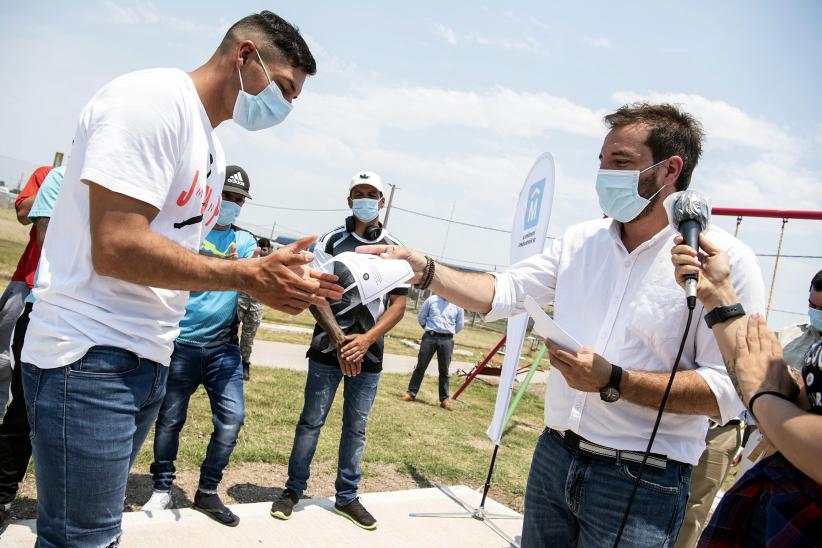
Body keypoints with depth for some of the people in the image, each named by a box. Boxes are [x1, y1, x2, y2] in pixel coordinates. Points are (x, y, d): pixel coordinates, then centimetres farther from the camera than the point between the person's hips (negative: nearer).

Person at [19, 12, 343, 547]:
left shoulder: (211, 149, 15)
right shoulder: (152, 98, -14)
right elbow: (117, 250, -23)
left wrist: (277, 278, 4)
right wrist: (250, 275, -17)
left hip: (149, 361, 9)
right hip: (92, 357, -9)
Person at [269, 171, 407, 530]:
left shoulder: (394, 249, 4)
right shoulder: (330, 242, 0)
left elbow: (398, 304, 1)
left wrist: (366, 340, -11)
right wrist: (339, 340, -13)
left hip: (368, 353, 2)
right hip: (328, 348, -1)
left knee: (356, 427, 10)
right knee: (312, 420, 4)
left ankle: (346, 497, 23)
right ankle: (293, 490, 19)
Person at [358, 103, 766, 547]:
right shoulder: (580, 241, 5)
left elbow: (727, 391, -17)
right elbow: (502, 293, 3)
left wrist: (613, 381, -24)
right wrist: (423, 269, -10)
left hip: (642, 482, -5)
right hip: (553, 457, 6)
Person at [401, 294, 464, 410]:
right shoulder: (432, 300, 2)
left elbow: (459, 325, 13)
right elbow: (421, 317, 10)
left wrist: (448, 333, 10)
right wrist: (428, 329, 8)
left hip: (447, 340, 0)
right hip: (430, 337, 0)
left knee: (444, 371, 5)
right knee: (421, 366, 3)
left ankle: (444, 399, 10)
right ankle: (411, 393, 10)